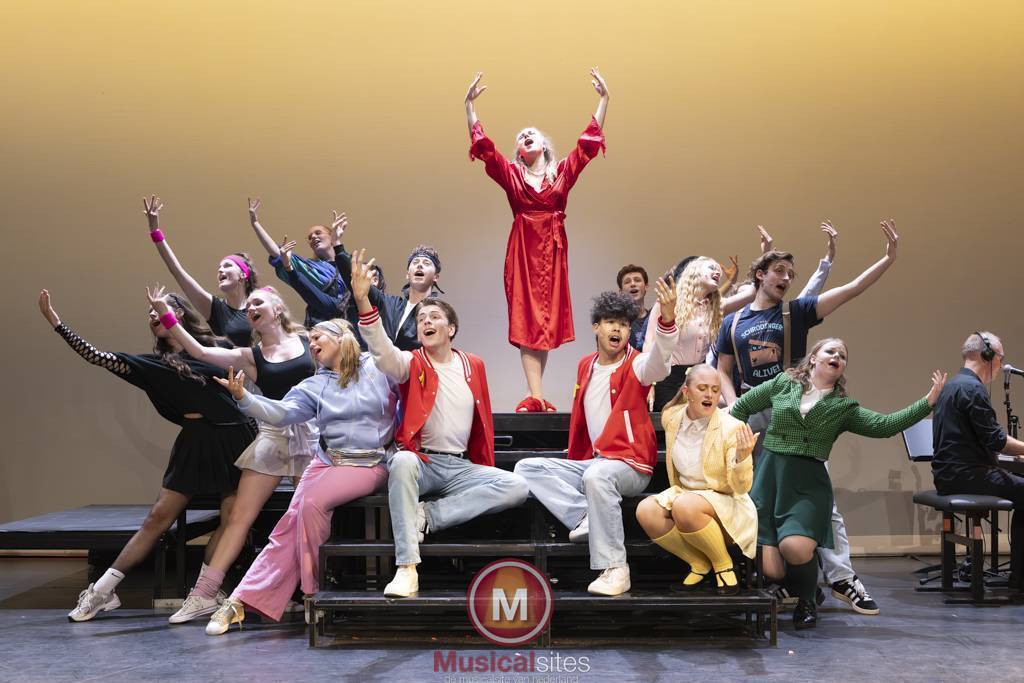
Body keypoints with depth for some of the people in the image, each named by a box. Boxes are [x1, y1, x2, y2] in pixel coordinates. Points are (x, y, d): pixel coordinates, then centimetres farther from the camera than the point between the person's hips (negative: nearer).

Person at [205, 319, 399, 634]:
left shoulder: (378, 367, 1)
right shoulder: (314, 386, 12)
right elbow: (282, 413, -2)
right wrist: (243, 398, -17)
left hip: (369, 464, -5)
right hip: (326, 460, 5)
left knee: (312, 502, -27)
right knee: (290, 523, -9)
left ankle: (313, 592, -10)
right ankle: (241, 601, -9)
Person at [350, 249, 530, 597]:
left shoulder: (473, 365, 11)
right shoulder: (412, 364, 0)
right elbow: (382, 351, -22)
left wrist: (484, 468, 16)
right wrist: (362, 300, -37)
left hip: (460, 467, 3)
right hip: (420, 460, -3)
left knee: (517, 487, -20)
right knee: (402, 461, -39)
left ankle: (426, 516, -19)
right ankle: (406, 567, -37)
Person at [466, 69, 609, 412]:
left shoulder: (563, 171, 9)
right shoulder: (511, 173, 8)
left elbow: (588, 143, 5)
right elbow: (483, 146, 2)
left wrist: (603, 99, 2)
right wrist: (470, 105, -4)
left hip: (553, 249, 1)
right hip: (522, 250, -1)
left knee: (548, 320, 1)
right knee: (526, 321, -6)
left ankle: (536, 395, 8)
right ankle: (537, 398, -10)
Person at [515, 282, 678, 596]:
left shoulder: (635, 366, -6)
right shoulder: (586, 366, 12)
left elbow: (659, 361, -31)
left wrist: (667, 318, -48)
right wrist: (573, 462, 21)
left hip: (631, 465, -7)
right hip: (591, 462, 7)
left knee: (597, 476, -40)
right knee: (526, 468, -5)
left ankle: (614, 570, -31)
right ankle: (585, 516, -23)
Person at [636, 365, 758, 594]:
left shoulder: (731, 427, -18)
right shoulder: (671, 418, -4)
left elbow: (741, 487, -19)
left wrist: (743, 457, -39)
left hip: (723, 502, -5)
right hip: (684, 494, 5)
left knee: (684, 506, -36)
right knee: (645, 511, -25)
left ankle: (724, 564, -9)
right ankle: (700, 564, -3)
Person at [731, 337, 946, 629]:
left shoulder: (844, 407, 12)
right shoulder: (783, 383, 11)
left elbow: (884, 425, -1)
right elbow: (741, 407, 20)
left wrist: (929, 400, -6)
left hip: (808, 485, 0)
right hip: (769, 477, 0)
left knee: (794, 546, -28)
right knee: (772, 569, -14)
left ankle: (807, 600, 4)